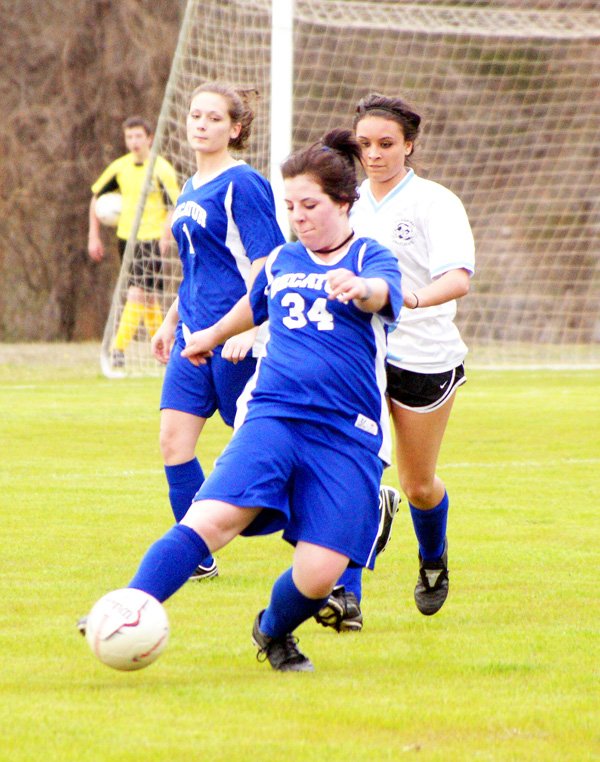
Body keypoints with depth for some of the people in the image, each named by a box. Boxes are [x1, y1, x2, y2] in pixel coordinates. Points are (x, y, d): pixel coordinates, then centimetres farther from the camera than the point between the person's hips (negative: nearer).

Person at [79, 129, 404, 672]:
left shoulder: (371, 257, 2)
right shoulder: (282, 262, 16)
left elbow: (382, 291, -24)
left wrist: (359, 288, -48)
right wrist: (213, 335, 57)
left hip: (347, 437, -3)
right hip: (273, 416, 3)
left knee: (318, 576, -12)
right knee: (215, 516, -25)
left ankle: (274, 632, 21)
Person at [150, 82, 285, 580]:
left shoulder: (243, 185, -11)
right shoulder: (191, 189, 15)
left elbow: (264, 264, -15)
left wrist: (248, 329, -23)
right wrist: (171, 321, 25)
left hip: (236, 338, -8)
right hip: (194, 334, 8)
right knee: (174, 437, -1)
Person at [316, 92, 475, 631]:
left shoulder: (436, 204, -10)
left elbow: (459, 278, -26)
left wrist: (418, 297, -47)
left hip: (425, 358, -3)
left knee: (418, 485, 11)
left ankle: (434, 560, 44)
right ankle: (346, 596, -22)